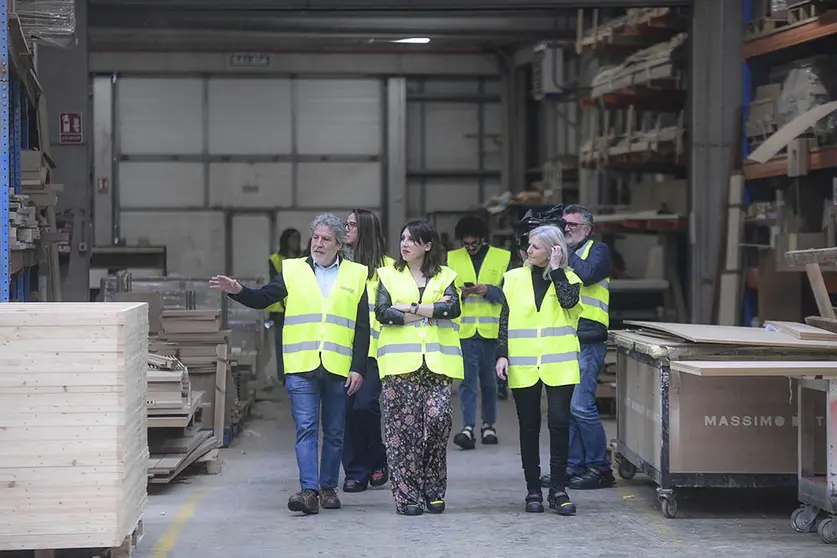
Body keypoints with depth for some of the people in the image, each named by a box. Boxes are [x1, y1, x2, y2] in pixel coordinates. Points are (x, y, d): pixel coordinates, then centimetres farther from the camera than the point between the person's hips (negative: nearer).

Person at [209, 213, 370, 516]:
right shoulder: (292, 270, 9)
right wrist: (238, 291, -14)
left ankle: (328, 488, 20)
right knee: (306, 429, -9)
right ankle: (309, 491, -14)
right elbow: (262, 299, 6)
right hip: (301, 367, -1)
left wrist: (358, 368, -1)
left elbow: (362, 327, 6)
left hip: (339, 368, 1)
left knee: (334, 432, 9)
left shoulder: (356, 275, 8)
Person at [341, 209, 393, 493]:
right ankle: (356, 471, 9)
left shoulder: (386, 266, 1)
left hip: (372, 348, -4)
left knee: (365, 404, -14)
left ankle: (378, 460, 9)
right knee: (347, 408, 0)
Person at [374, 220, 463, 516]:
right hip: (400, 362, 0)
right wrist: (431, 310, -7)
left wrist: (409, 308, -9)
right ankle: (407, 495, 2)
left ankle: (433, 491, 5)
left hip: (436, 362, 0)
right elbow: (382, 312, -4)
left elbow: (453, 308, -6)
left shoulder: (445, 277, 13)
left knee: (438, 418, -11)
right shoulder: (389, 275, 12)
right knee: (403, 427, -4)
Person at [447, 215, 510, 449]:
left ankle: (488, 425, 22)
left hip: (492, 330, 0)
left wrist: (488, 290, -15)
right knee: (467, 379, -9)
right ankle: (468, 428, -14)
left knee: (489, 379, 8)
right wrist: (459, 293, -12)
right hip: (464, 329, 0)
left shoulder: (503, 258, 7)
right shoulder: (451, 258, 12)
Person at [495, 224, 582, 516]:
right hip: (523, 365, 2)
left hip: (558, 363, -2)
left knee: (559, 422, -7)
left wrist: (556, 269, -9)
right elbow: (505, 317, 8)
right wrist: (502, 354, -1)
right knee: (529, 427, 5)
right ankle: (533, 490, 11)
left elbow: (569, 301, -16)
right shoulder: (515, 278, 9)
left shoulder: (568, 279, 5)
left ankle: (558, 489, 1)